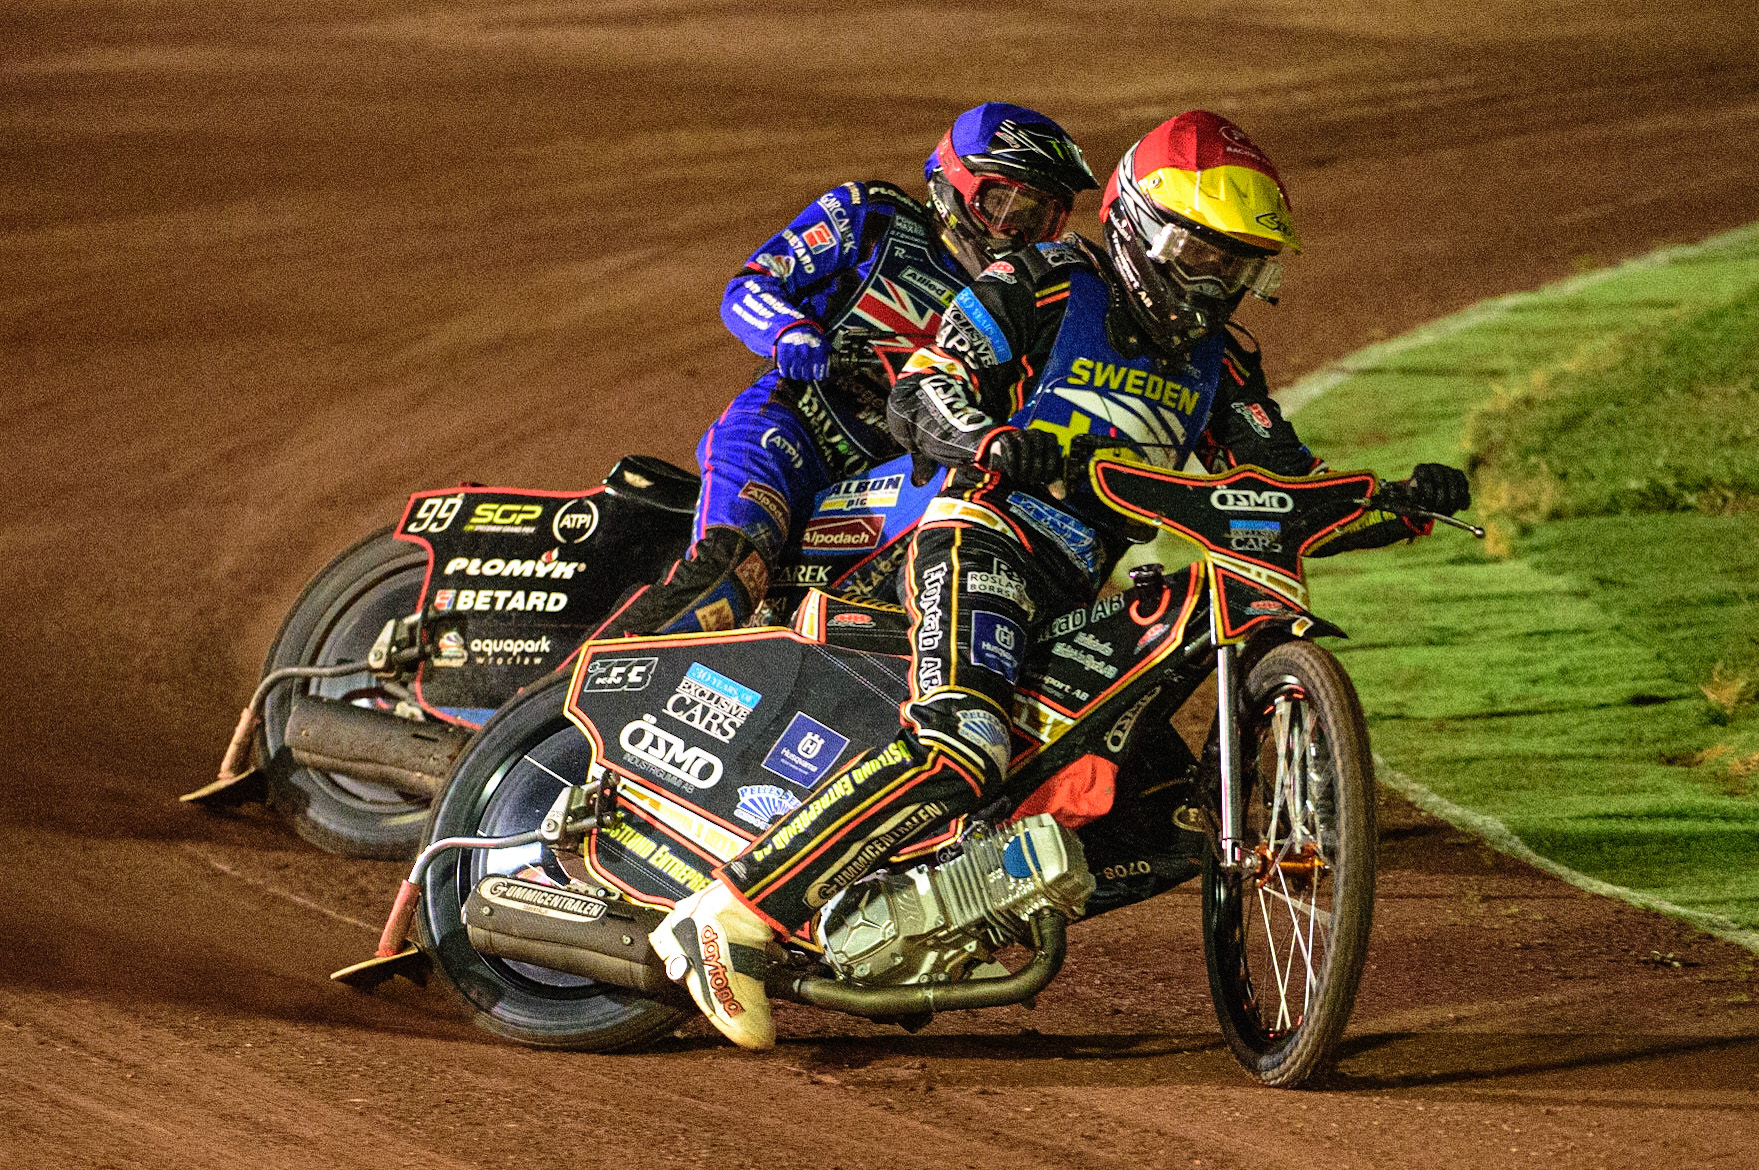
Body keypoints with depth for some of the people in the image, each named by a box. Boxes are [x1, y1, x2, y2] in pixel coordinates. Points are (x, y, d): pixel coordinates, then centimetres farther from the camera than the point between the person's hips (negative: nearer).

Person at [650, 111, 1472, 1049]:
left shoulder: (1212, 366, 17)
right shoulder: (1040, 289, -1)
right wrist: (989, 441, -28)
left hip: (1076, 600, 8)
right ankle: (731, 915, -33)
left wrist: (1400, 507, -3)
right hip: (984, 541, -8)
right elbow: (917, 393, -6)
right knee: (956, 748, -32)